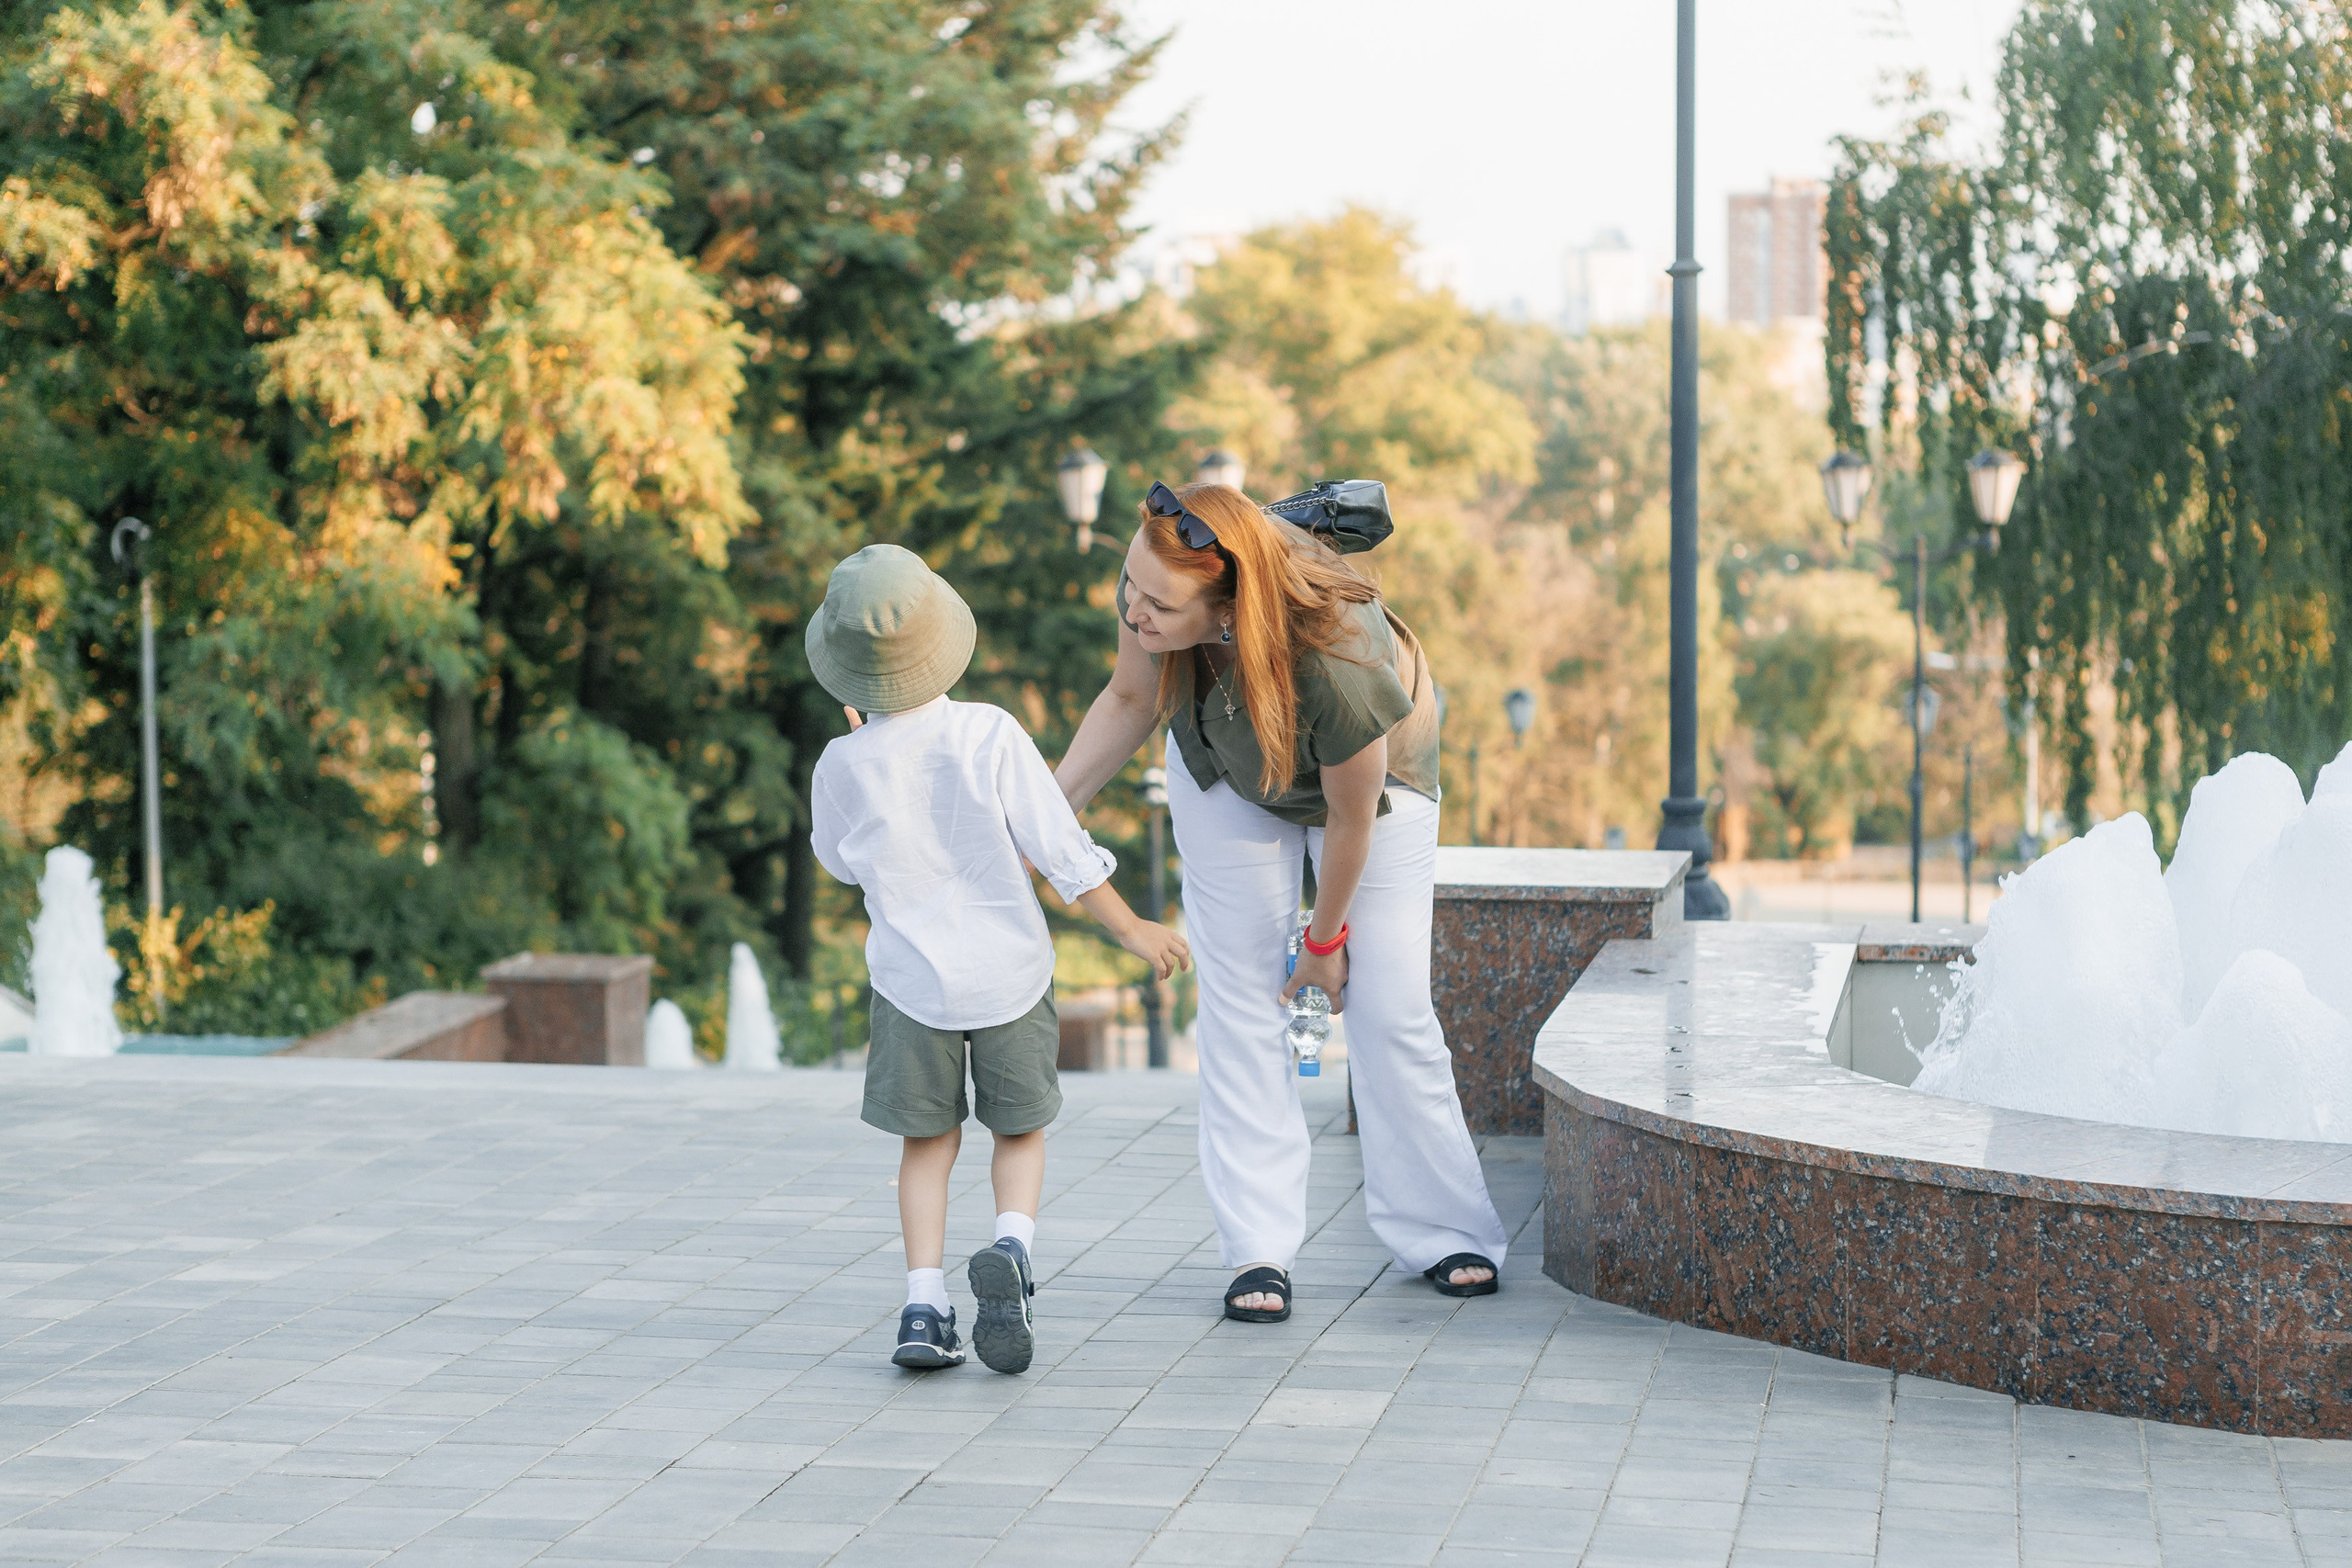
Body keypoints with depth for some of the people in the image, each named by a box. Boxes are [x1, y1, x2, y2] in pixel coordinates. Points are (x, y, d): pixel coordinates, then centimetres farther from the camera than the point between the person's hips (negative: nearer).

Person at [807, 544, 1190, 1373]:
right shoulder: (991, 735, -13)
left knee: (928, 1141, 12)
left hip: (912, 978, 1)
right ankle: (1011, 1247, -12)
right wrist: (1130, 927, 1)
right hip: (1009, 971, -1)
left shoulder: (845, 764, -9)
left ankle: (924, 1303, 1)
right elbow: (1059, 847, -9)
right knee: (1021, 1131, 14)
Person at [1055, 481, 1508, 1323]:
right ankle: (1260, 1248, 3)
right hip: (1227, 773, 4)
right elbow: (1132, 700, -12)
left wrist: (1325, 941, -12)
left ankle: (1444, 1232, 14)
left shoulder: (1337, 662, -46)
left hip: (1371, 773, -4)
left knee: (1389, 1005, -3)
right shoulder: (1154, 587, -35)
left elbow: (1350, 816, -28)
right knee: (1239, 994, -2)